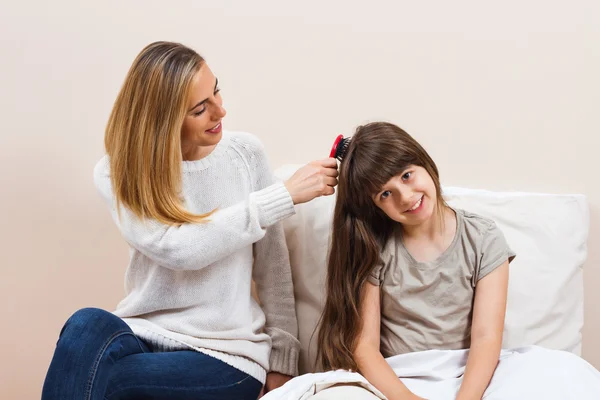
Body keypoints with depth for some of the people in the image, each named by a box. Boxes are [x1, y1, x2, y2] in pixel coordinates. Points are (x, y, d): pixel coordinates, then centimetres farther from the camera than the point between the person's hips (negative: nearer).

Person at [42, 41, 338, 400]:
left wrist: (282, 360, 0)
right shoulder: (117, 174, -4)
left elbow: (272, 266, 3)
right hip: (144, 336, 1)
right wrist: (286, 195, -20)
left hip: (227, 354, -1)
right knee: (89, 326, -33)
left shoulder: (246, 152, 0)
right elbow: (180, 249, -21)